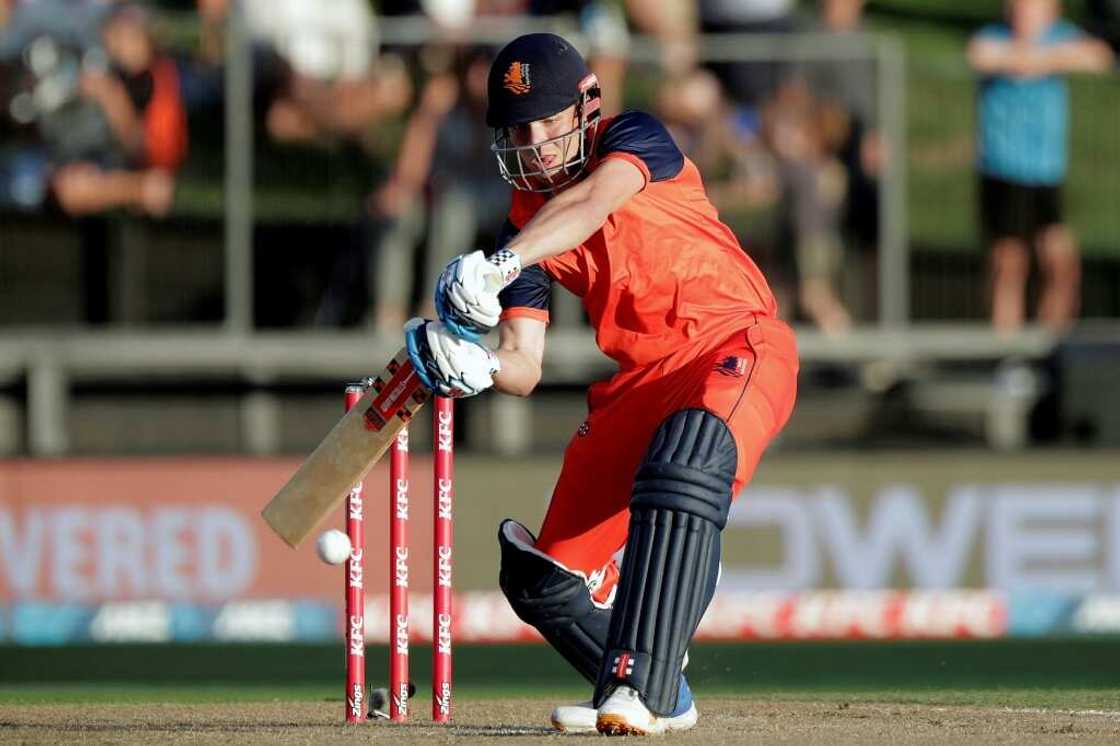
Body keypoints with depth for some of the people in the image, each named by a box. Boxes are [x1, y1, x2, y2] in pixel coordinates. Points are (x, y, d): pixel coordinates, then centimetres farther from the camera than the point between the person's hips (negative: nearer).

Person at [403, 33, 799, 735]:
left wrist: (499, 264, -44)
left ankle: (638, 687, -45)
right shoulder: (524, 228, 8)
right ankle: (659, 696, 24)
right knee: (544, 579, 1)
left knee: (684, 461, -38)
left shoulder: (635, 138, -6)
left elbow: (589, 204, -29)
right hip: (640, 380, 7)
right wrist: (474, 366, -21)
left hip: (737, 343, -7)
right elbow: (523, 369, 3)